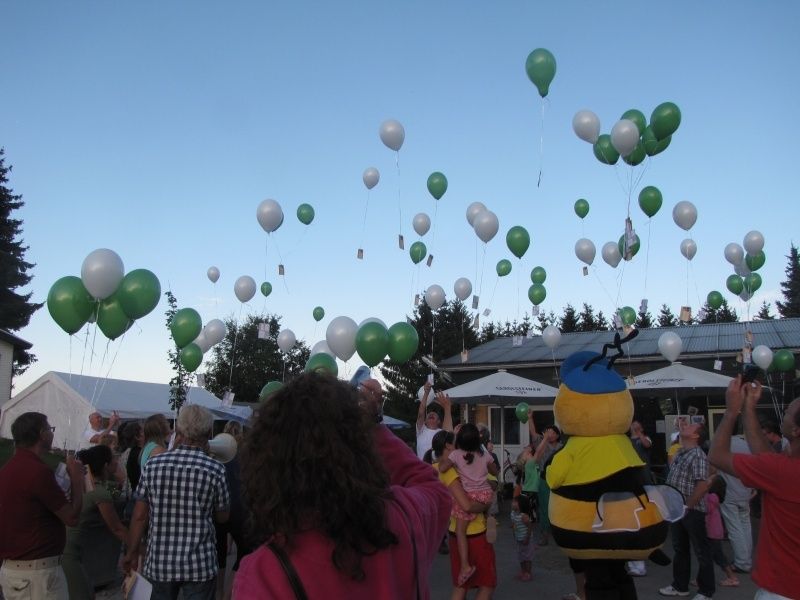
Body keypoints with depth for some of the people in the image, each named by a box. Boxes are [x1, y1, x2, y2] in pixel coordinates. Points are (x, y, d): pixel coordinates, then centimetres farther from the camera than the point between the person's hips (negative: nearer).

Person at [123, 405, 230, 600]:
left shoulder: (152, 465, -5)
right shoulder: (215, 469, -11)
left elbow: (139, 516, -1)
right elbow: (222, 517, 0)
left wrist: (132, 553, 11)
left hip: (159, 561, 3)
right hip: (199, 565, -3)